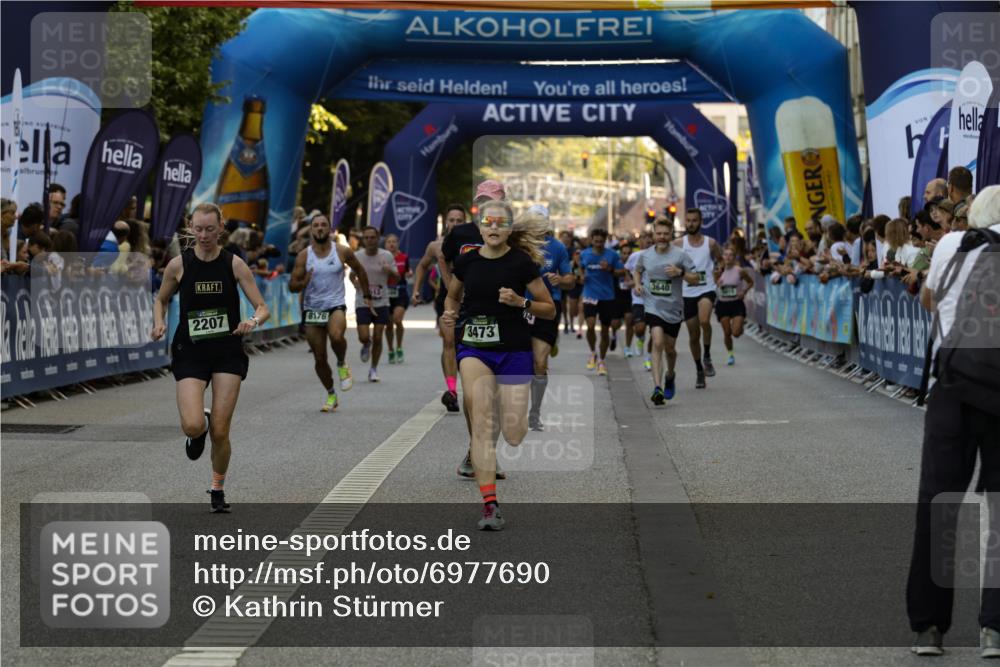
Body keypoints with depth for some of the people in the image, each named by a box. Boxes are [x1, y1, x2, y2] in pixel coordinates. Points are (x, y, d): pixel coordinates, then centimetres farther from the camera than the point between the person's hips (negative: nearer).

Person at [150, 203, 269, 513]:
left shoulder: (234, 264, -4)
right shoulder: (178, 265, -2)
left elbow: (263, 308, -3)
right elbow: (161, 299, 15)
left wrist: (253, 321, -25)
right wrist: (159, 323, -5)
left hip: (228, 352, 0)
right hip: (190, 353, 0)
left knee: (220, 432, -2)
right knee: (192, 426, -18)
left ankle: (218, 489, 23)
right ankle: (199, 431, 22)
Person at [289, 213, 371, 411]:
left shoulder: (342, 252, -3)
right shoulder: (304, 256, -2)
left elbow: (359, 270, 15)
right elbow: (292, 286, -2)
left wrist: (366, 295, 19)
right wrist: (304, 282, -24)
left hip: (336, 306, -2)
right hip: (312, 309, 2)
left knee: (336, 336, -34)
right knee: (319, 358, 5)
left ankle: (342, 364, -2)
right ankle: (331, 395, 25)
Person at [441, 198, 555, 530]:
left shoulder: (522, 262, -7)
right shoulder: (466, 261, 1)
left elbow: (550, 309, 0)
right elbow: (453, 295, 21)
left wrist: (520, 302, -18)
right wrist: (450, 314, 0)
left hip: (513, 350, -1)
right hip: (474, 347, 1)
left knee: (513, 436, -2)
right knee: (481, 420, -19)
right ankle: (490, 505, -17)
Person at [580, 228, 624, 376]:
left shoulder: (612, 255, -3)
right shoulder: (584, 254, 3)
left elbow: (622, 272, 0)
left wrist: (610, 269, -17)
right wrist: (581, 276, 3)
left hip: (608, 297, 0)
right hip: (590, 295, 0)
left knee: (605, 330, 5)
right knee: (590, 325, -19)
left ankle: (601, 361, 22)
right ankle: (593, 353, 6)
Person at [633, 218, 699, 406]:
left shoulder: (680, 255, -6)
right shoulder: (645, 255, 1)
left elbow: (696, 279, -4)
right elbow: (637, 270, 23)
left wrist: (680, 272, -21)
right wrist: (637, 283, 3)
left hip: (673, 307, 1)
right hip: (652, 306, -1)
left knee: (669, 348, 14)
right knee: (658, 343, -20)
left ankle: (670, 376, 46)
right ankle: (657, 388, -25)